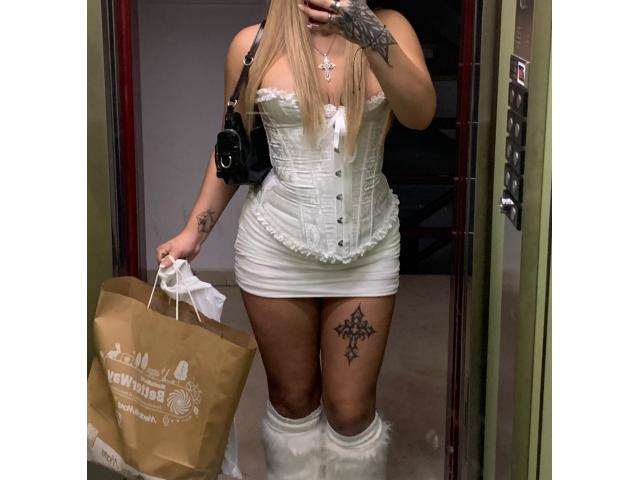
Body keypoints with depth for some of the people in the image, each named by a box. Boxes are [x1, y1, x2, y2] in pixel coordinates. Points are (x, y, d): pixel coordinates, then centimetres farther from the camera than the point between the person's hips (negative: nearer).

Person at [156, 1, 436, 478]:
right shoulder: (254, 44, -4)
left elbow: (421, 113, -21)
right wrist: (195, 230, 3)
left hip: (368, 248, 0)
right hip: (277, 246, 0)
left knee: (352, 408, 8)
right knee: (293, 399, 15)